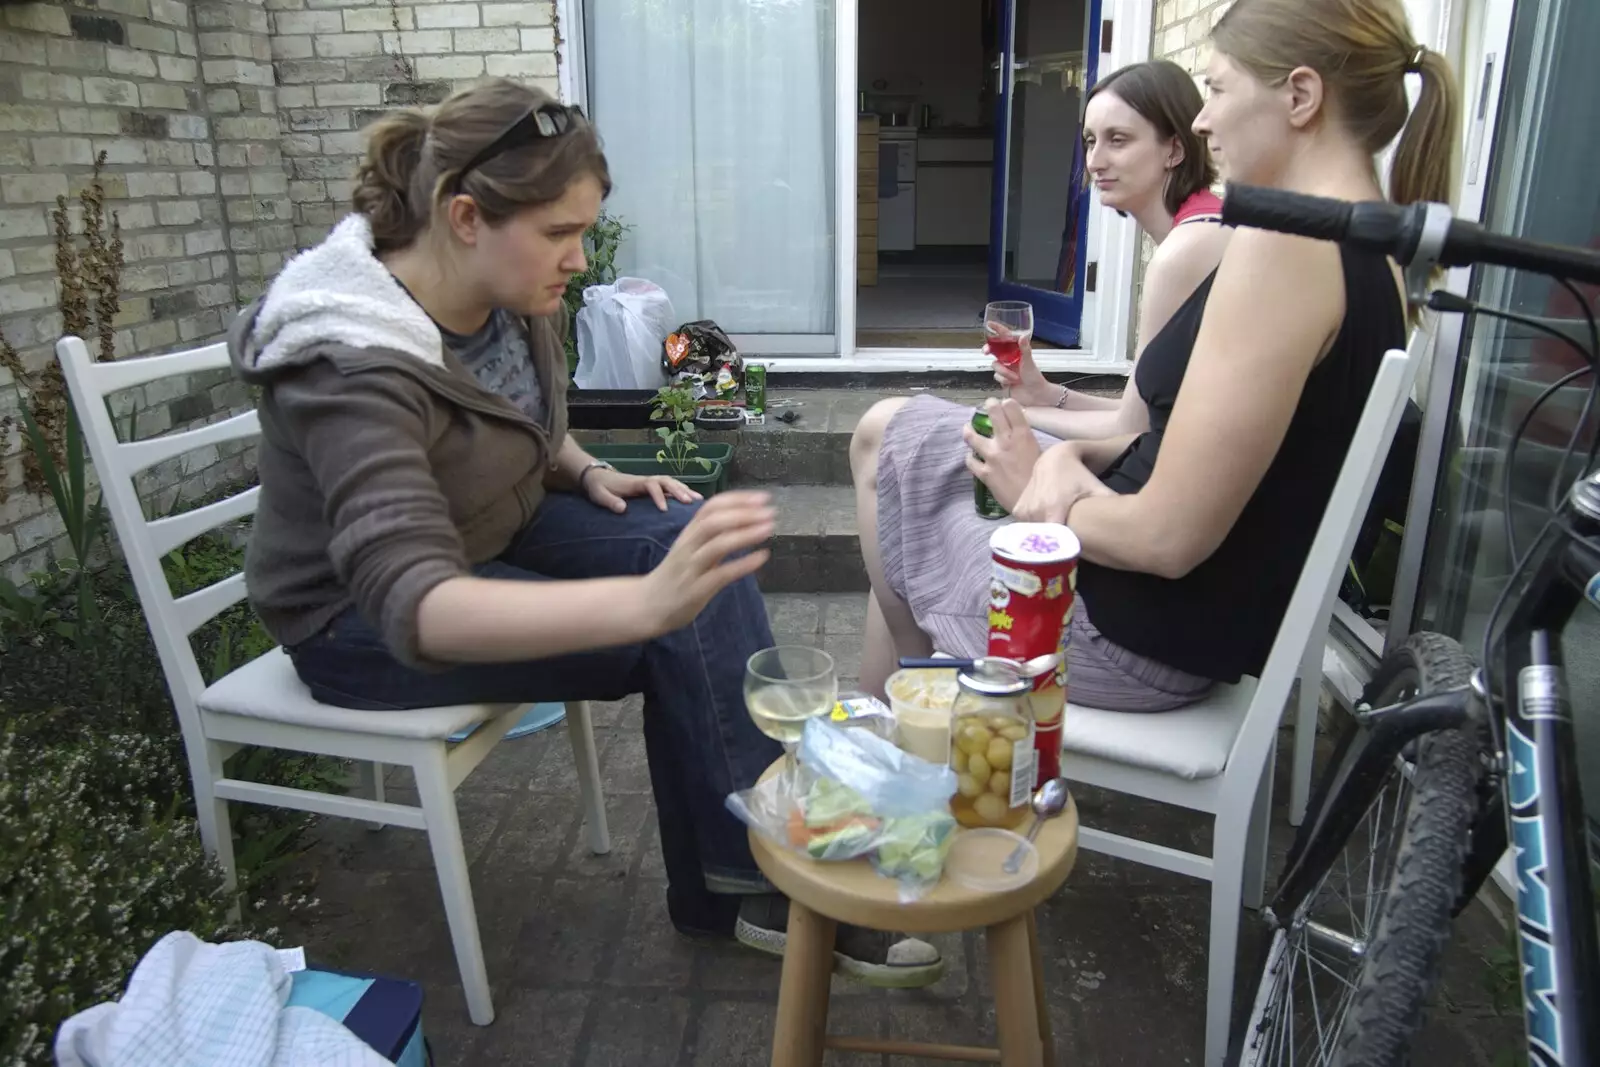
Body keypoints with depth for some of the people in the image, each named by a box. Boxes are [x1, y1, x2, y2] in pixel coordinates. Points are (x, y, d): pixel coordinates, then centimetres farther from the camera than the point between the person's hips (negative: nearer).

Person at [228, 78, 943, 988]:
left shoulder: (514, 298, -8)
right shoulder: (357, 372, -32)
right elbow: (414, 605, -46)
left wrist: (589, 473, -8)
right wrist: (645, 600, -58)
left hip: (495, 529, 7)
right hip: (364, 620, -7)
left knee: (699, 541, -15)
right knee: (683, 635, -22)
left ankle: (737, 882, -9)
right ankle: (762, 882, -3)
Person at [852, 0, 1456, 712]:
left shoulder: (1281, 245, -25)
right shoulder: (1366, 249, 7)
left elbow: (1167, 538, -28)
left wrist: (1036, 492, -8)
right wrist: (1075, 456, -6)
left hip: (1148, 637, -10)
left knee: (890, 448, 9)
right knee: (892, 429, 19)